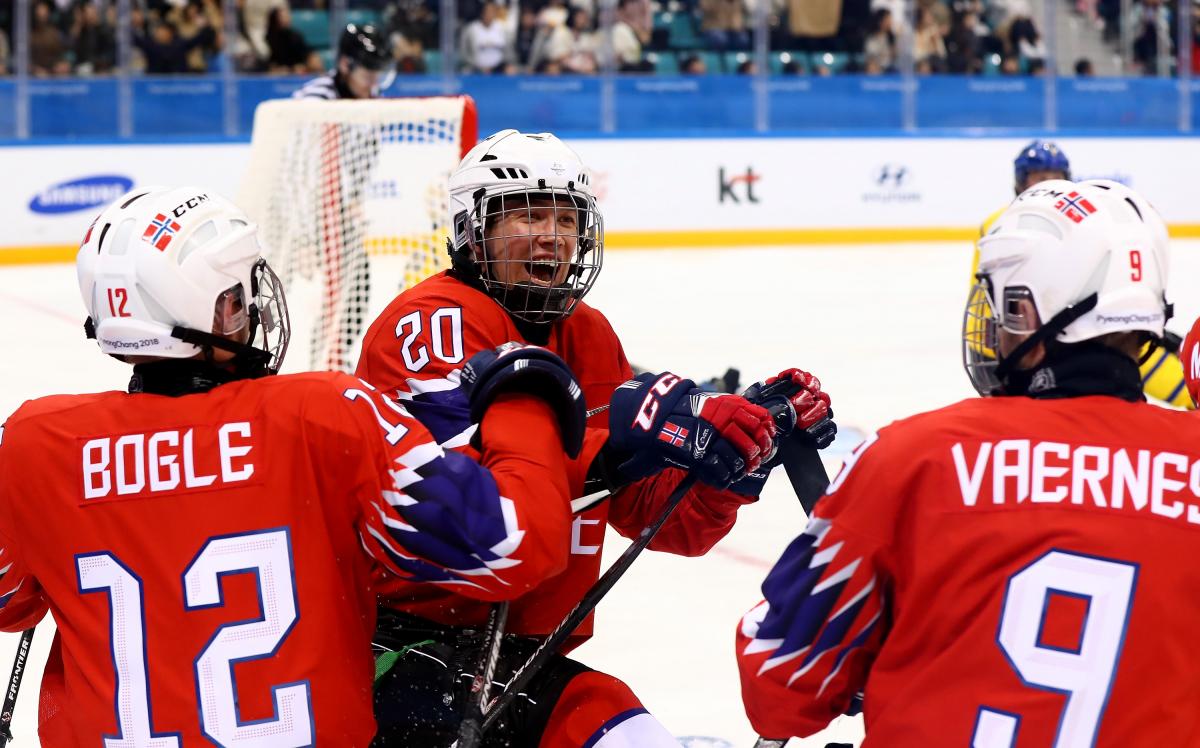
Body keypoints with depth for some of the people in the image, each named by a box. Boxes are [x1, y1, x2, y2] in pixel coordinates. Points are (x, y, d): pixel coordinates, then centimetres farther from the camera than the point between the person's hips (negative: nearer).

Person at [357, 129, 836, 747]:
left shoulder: (589, 340, 13)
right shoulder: (436, 320, -11)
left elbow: (665, 517, 9)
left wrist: (743, 448, -9)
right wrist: (615, 428, -36)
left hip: (519, 652, 8)